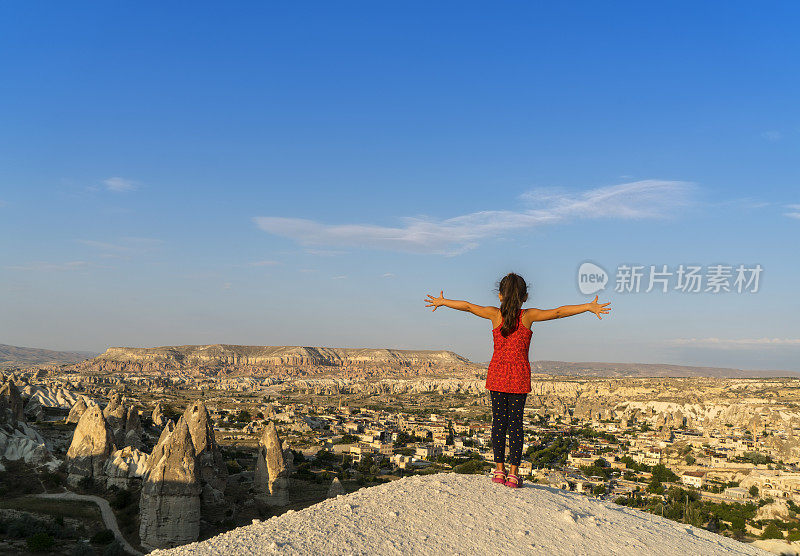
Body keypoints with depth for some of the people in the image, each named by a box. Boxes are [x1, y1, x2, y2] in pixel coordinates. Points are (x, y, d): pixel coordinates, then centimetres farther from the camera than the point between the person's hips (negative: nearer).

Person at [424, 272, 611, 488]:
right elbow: (558, 312, -4)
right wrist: (588, 307, 1)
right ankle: (513, 473, 4)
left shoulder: (495, 314, -1)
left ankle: (500, 470, 11)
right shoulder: (529, 316, -4)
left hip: (497, 374, 1)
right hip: (519, 376, -1)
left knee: (499, 420, 7)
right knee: (515, 421, 3)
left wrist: (441, 302, 20)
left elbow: (468, 306, 7)